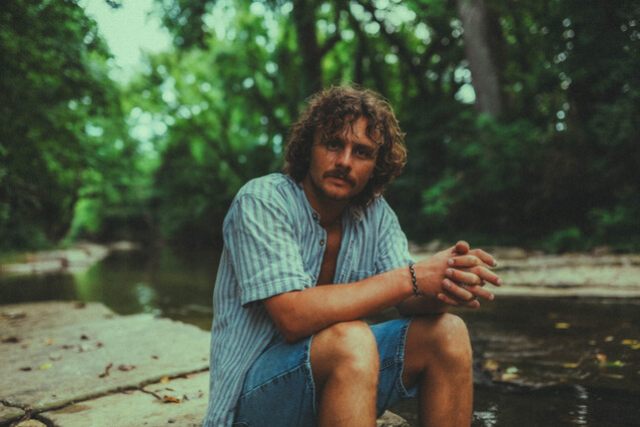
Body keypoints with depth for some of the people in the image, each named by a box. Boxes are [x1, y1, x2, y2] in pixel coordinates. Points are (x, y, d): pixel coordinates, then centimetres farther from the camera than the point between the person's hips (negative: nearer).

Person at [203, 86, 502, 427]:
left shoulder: (376, 214, 2)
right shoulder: (260, 202, -17)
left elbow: (410, 303, -5)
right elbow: (293, 316, -29)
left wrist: (445, 285, -30)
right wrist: (410, 278, -29)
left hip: (334, 367, 6)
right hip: (254, 394, -6)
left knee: (447, 332, -12)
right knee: (351, 340, -35)